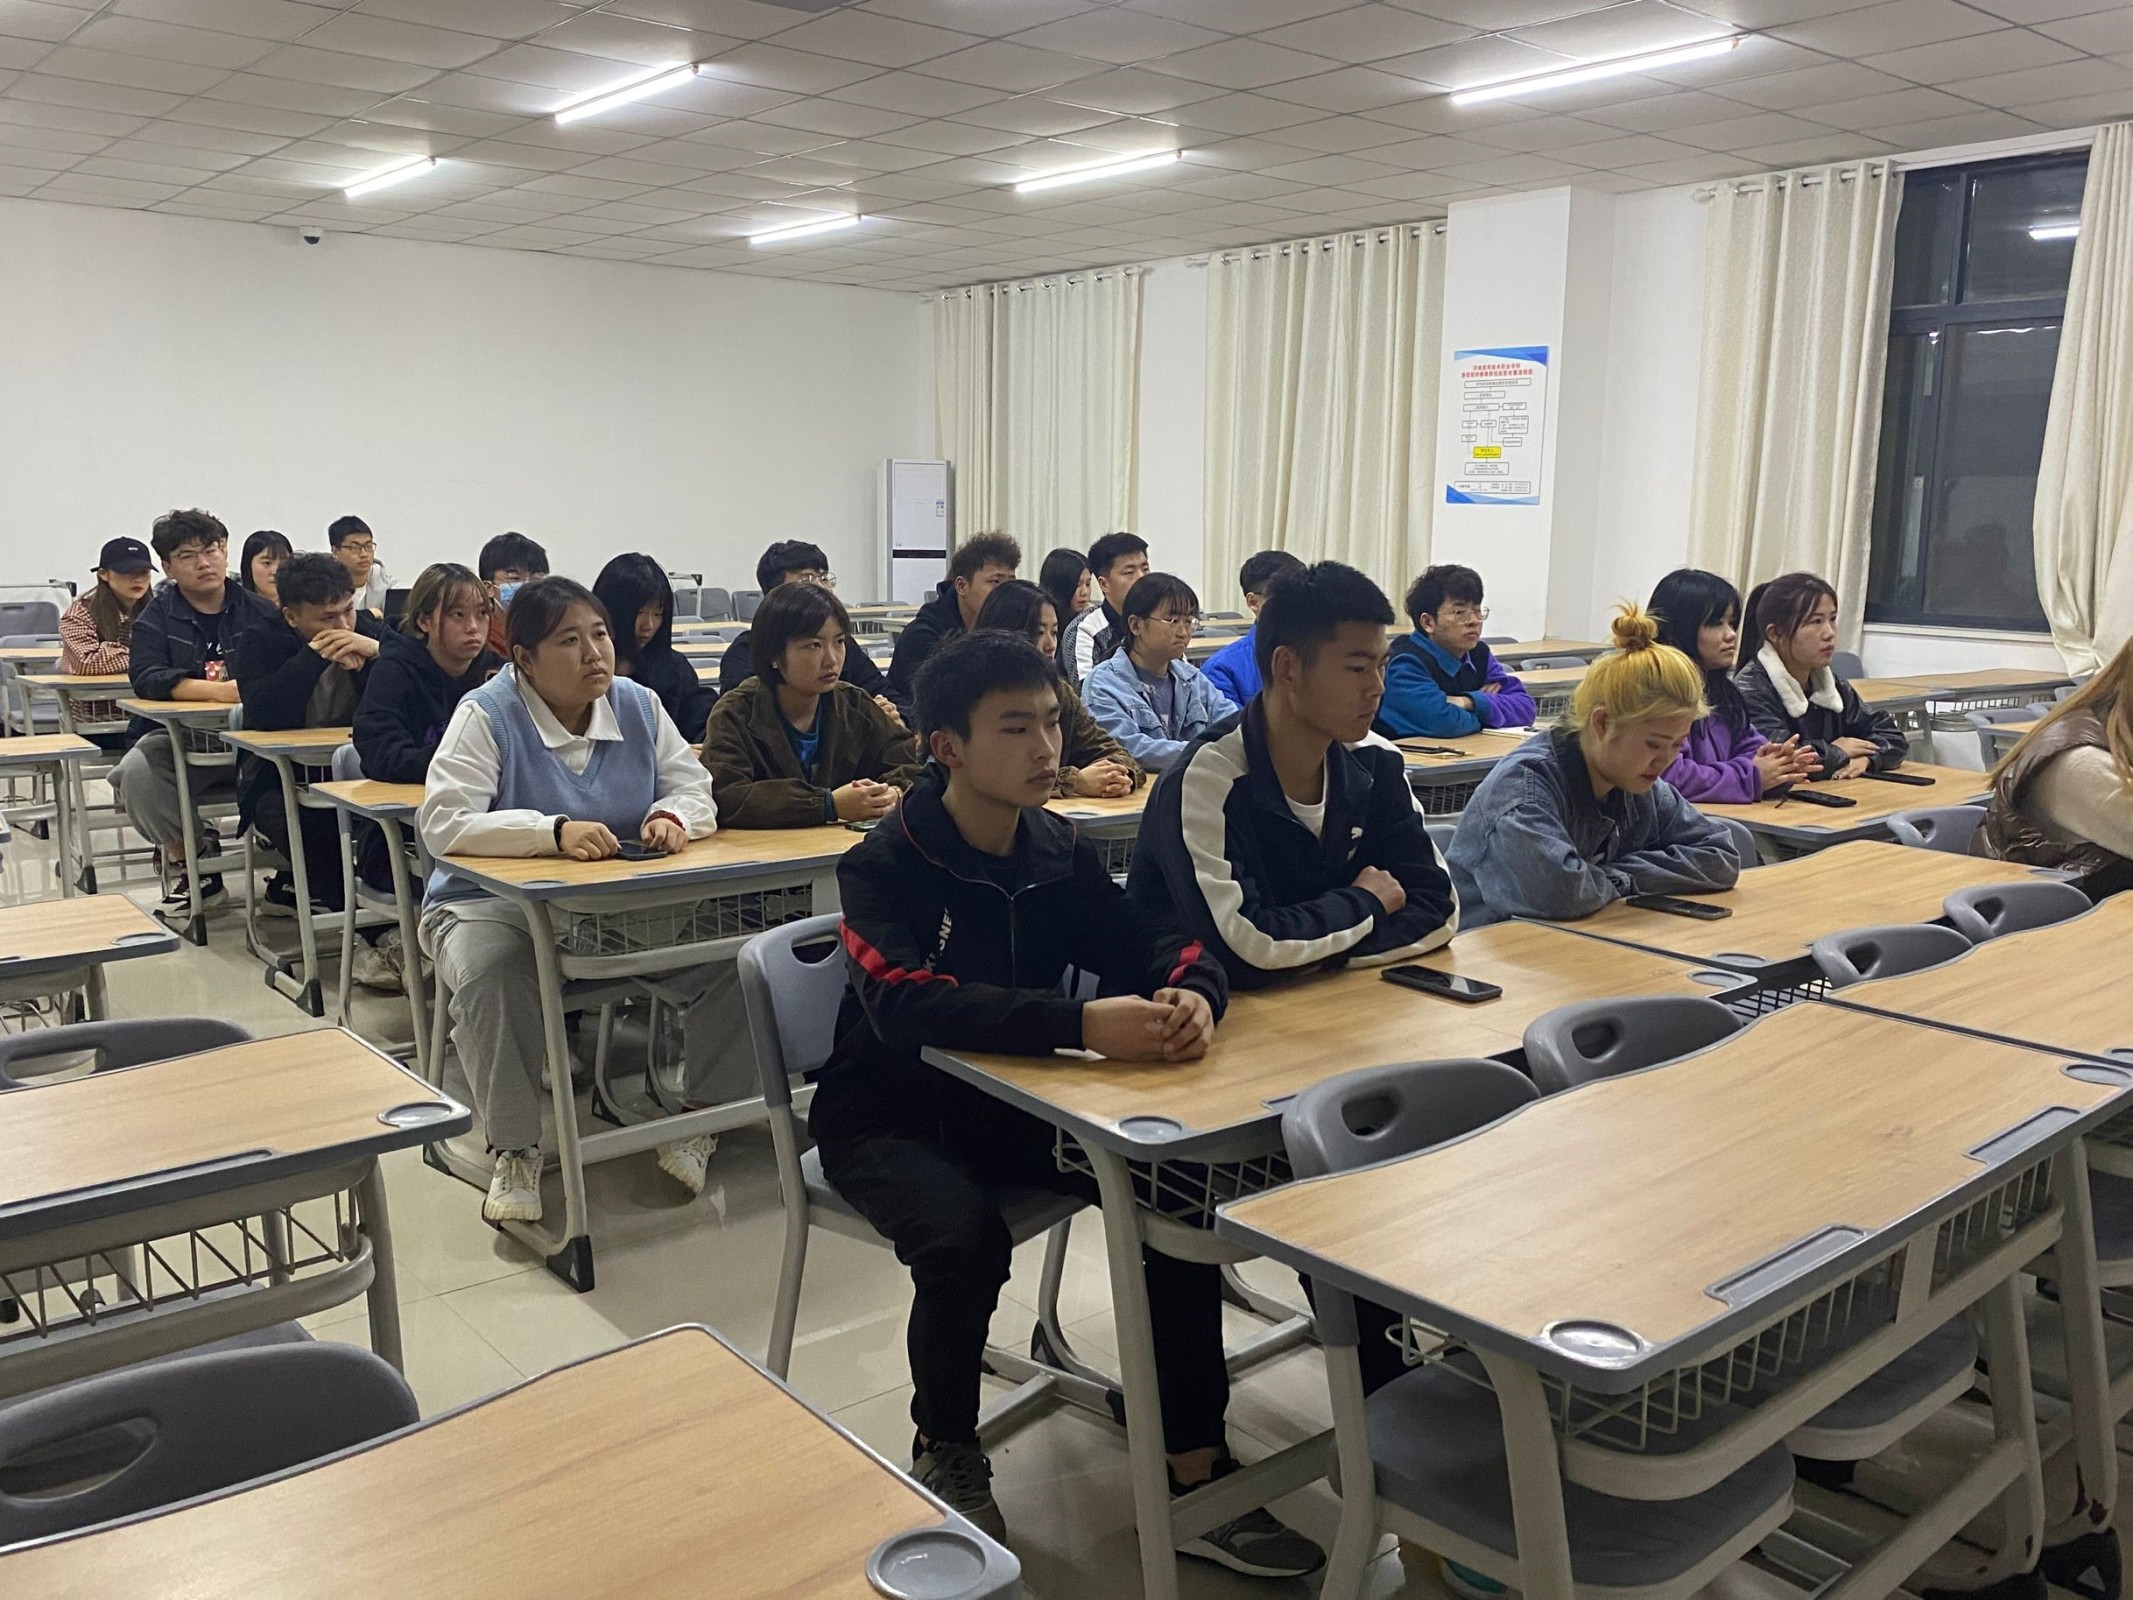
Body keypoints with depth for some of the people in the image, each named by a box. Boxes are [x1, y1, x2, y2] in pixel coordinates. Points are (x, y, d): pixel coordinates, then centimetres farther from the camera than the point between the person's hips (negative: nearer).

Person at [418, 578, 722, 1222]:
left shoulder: (639, 706, 5)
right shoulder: (486, 716, -9)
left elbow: (695, 789, 6)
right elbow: (442, 823, -21)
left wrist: (674, 816, -20)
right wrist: (553, 831, -33)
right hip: (495, 902, -3)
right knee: (488, 973, -37)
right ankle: (515, 1153, -15)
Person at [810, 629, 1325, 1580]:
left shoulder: (1060, 852, -3)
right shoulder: (883, 868, -18)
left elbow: (1159, 944, -5)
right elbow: (906, 1003, -35)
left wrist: (1193, 995, -31)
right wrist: (1081, 1022, -47)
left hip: (1016, 1102, 5)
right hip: (892, 1120, -4)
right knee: (965, 1236, -32)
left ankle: (1194, 1470, -5)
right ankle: (945, 1454, -1)